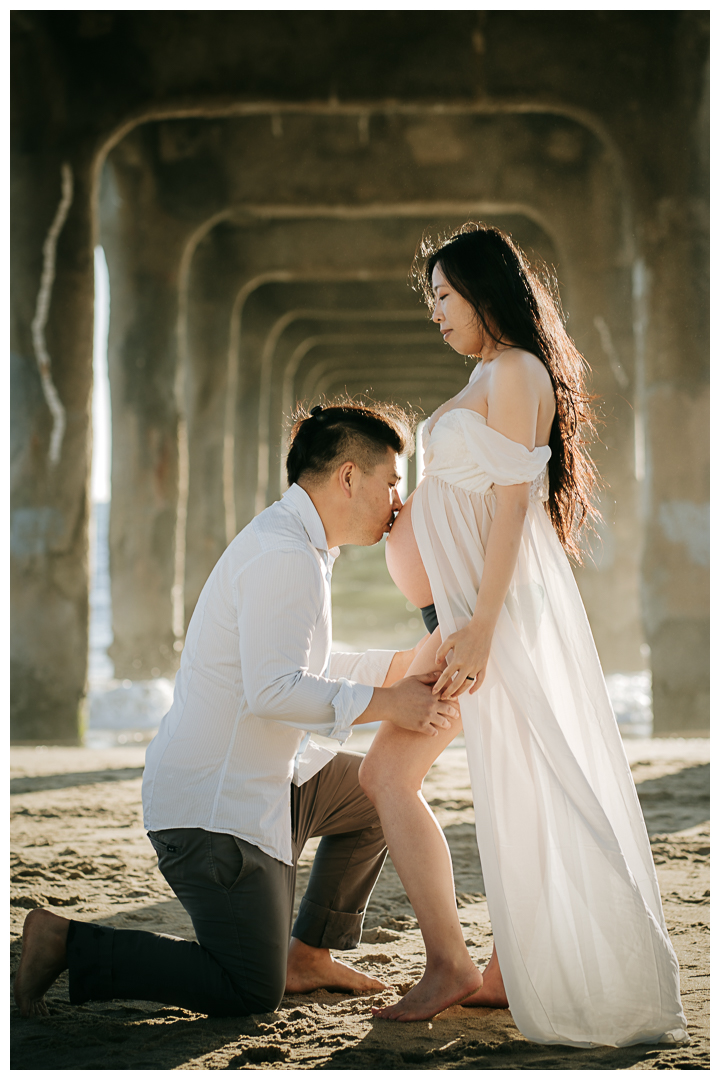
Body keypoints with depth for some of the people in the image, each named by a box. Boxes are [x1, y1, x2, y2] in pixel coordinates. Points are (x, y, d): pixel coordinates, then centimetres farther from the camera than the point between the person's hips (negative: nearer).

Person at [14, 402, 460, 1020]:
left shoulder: (290, 543, 13)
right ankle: (66, 944, -1)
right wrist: (385, 704, -25)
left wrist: (404, 665, 16)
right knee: (251, 994, -5)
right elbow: (274, 688, -29)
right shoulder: (286, 556, -21)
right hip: (214, 806, -11)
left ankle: (308, 955, 23)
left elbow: (305, 668, 23)